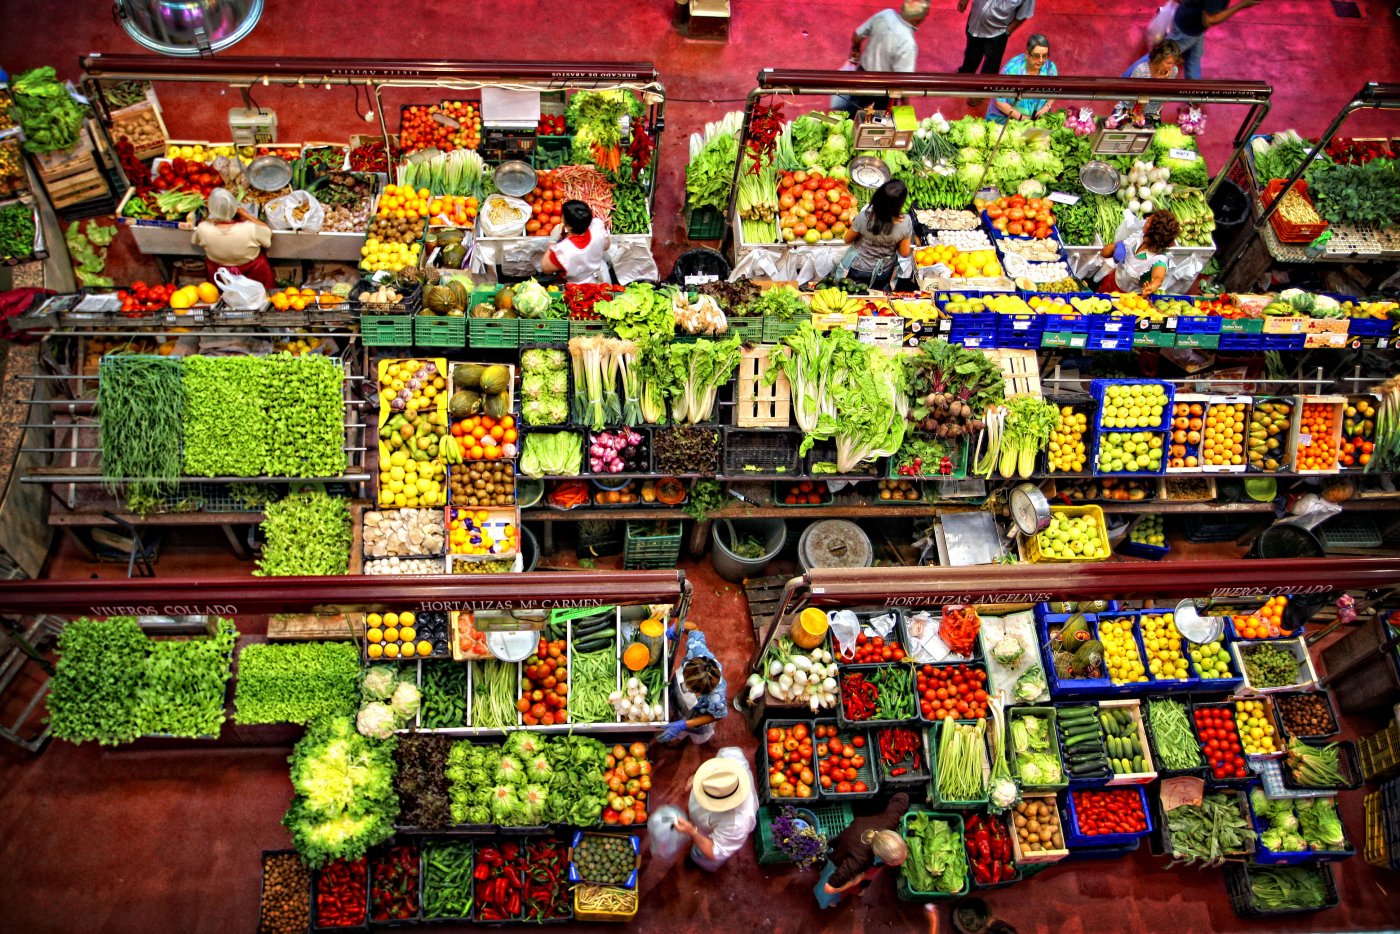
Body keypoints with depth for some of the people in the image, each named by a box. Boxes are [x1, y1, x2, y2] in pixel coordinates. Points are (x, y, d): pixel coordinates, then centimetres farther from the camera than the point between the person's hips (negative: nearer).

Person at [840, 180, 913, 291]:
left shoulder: (864, 217, -32)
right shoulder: (905, 222, -29)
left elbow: (847, 239, -12)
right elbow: (904, 253, -13)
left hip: (858, 269, -1)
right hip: (884, 273, 1)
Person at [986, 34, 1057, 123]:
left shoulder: (1050, 68, -9)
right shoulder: (1012, 69, -23)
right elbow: (999, 101, -18)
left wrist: (1047, 107, -8)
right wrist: (1021, 117, -18)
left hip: (1036, 120, 2)